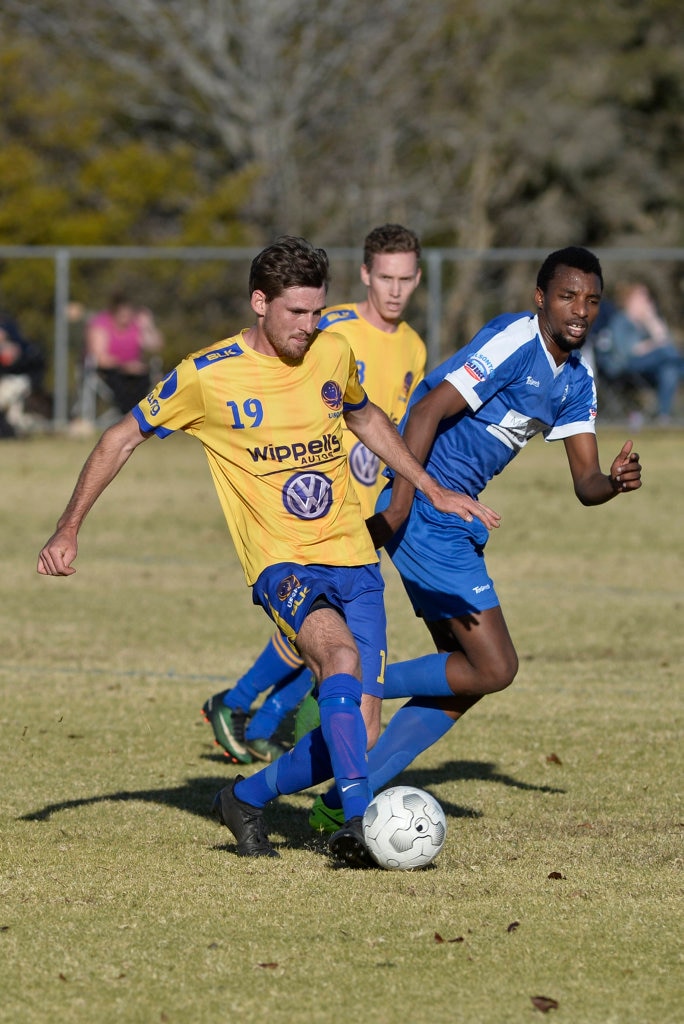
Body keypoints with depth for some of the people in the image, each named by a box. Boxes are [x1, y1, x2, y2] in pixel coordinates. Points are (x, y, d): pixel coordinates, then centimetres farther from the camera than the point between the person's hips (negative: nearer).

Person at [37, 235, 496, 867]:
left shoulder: (333, 353, 5)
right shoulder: (208, 376, -7)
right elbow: (124, 438, 6)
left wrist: (432, 490, 27)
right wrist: (69, 530, 2)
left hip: (354, 560, 5)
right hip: (282, 564, -5)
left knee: (359, 737, -4)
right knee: (342, 655, -35)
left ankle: (247, 798, 20)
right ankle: (358, 820, -37)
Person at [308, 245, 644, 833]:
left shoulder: (576, 379, 12)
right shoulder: (515, 343, -15)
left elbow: (585, 482, 9)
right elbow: (428, 411, -20)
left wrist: (614, 482, -14)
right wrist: (399, 504, -25)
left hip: (452, 518, 10)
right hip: (422, 511, -10)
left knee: (469, 677, 8)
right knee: (494, 668, -12)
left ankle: (342, 805, 9)